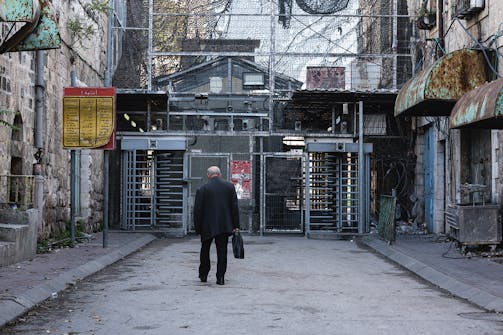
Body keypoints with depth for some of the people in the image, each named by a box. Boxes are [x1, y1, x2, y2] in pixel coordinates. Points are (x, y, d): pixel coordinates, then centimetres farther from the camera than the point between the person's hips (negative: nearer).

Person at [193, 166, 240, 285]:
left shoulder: (202, 189, -7)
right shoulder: (230, 186, 1)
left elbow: (197, 210, -6)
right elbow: (235, 207, 1)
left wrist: (198, 228, 2)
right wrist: (235, 225, 4)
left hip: (208, 226, -1)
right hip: (224, 225, 2)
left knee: (205, 251, 16)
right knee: (222, 252, 6)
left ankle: (203, 275, 23)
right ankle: (220, 277, 3)